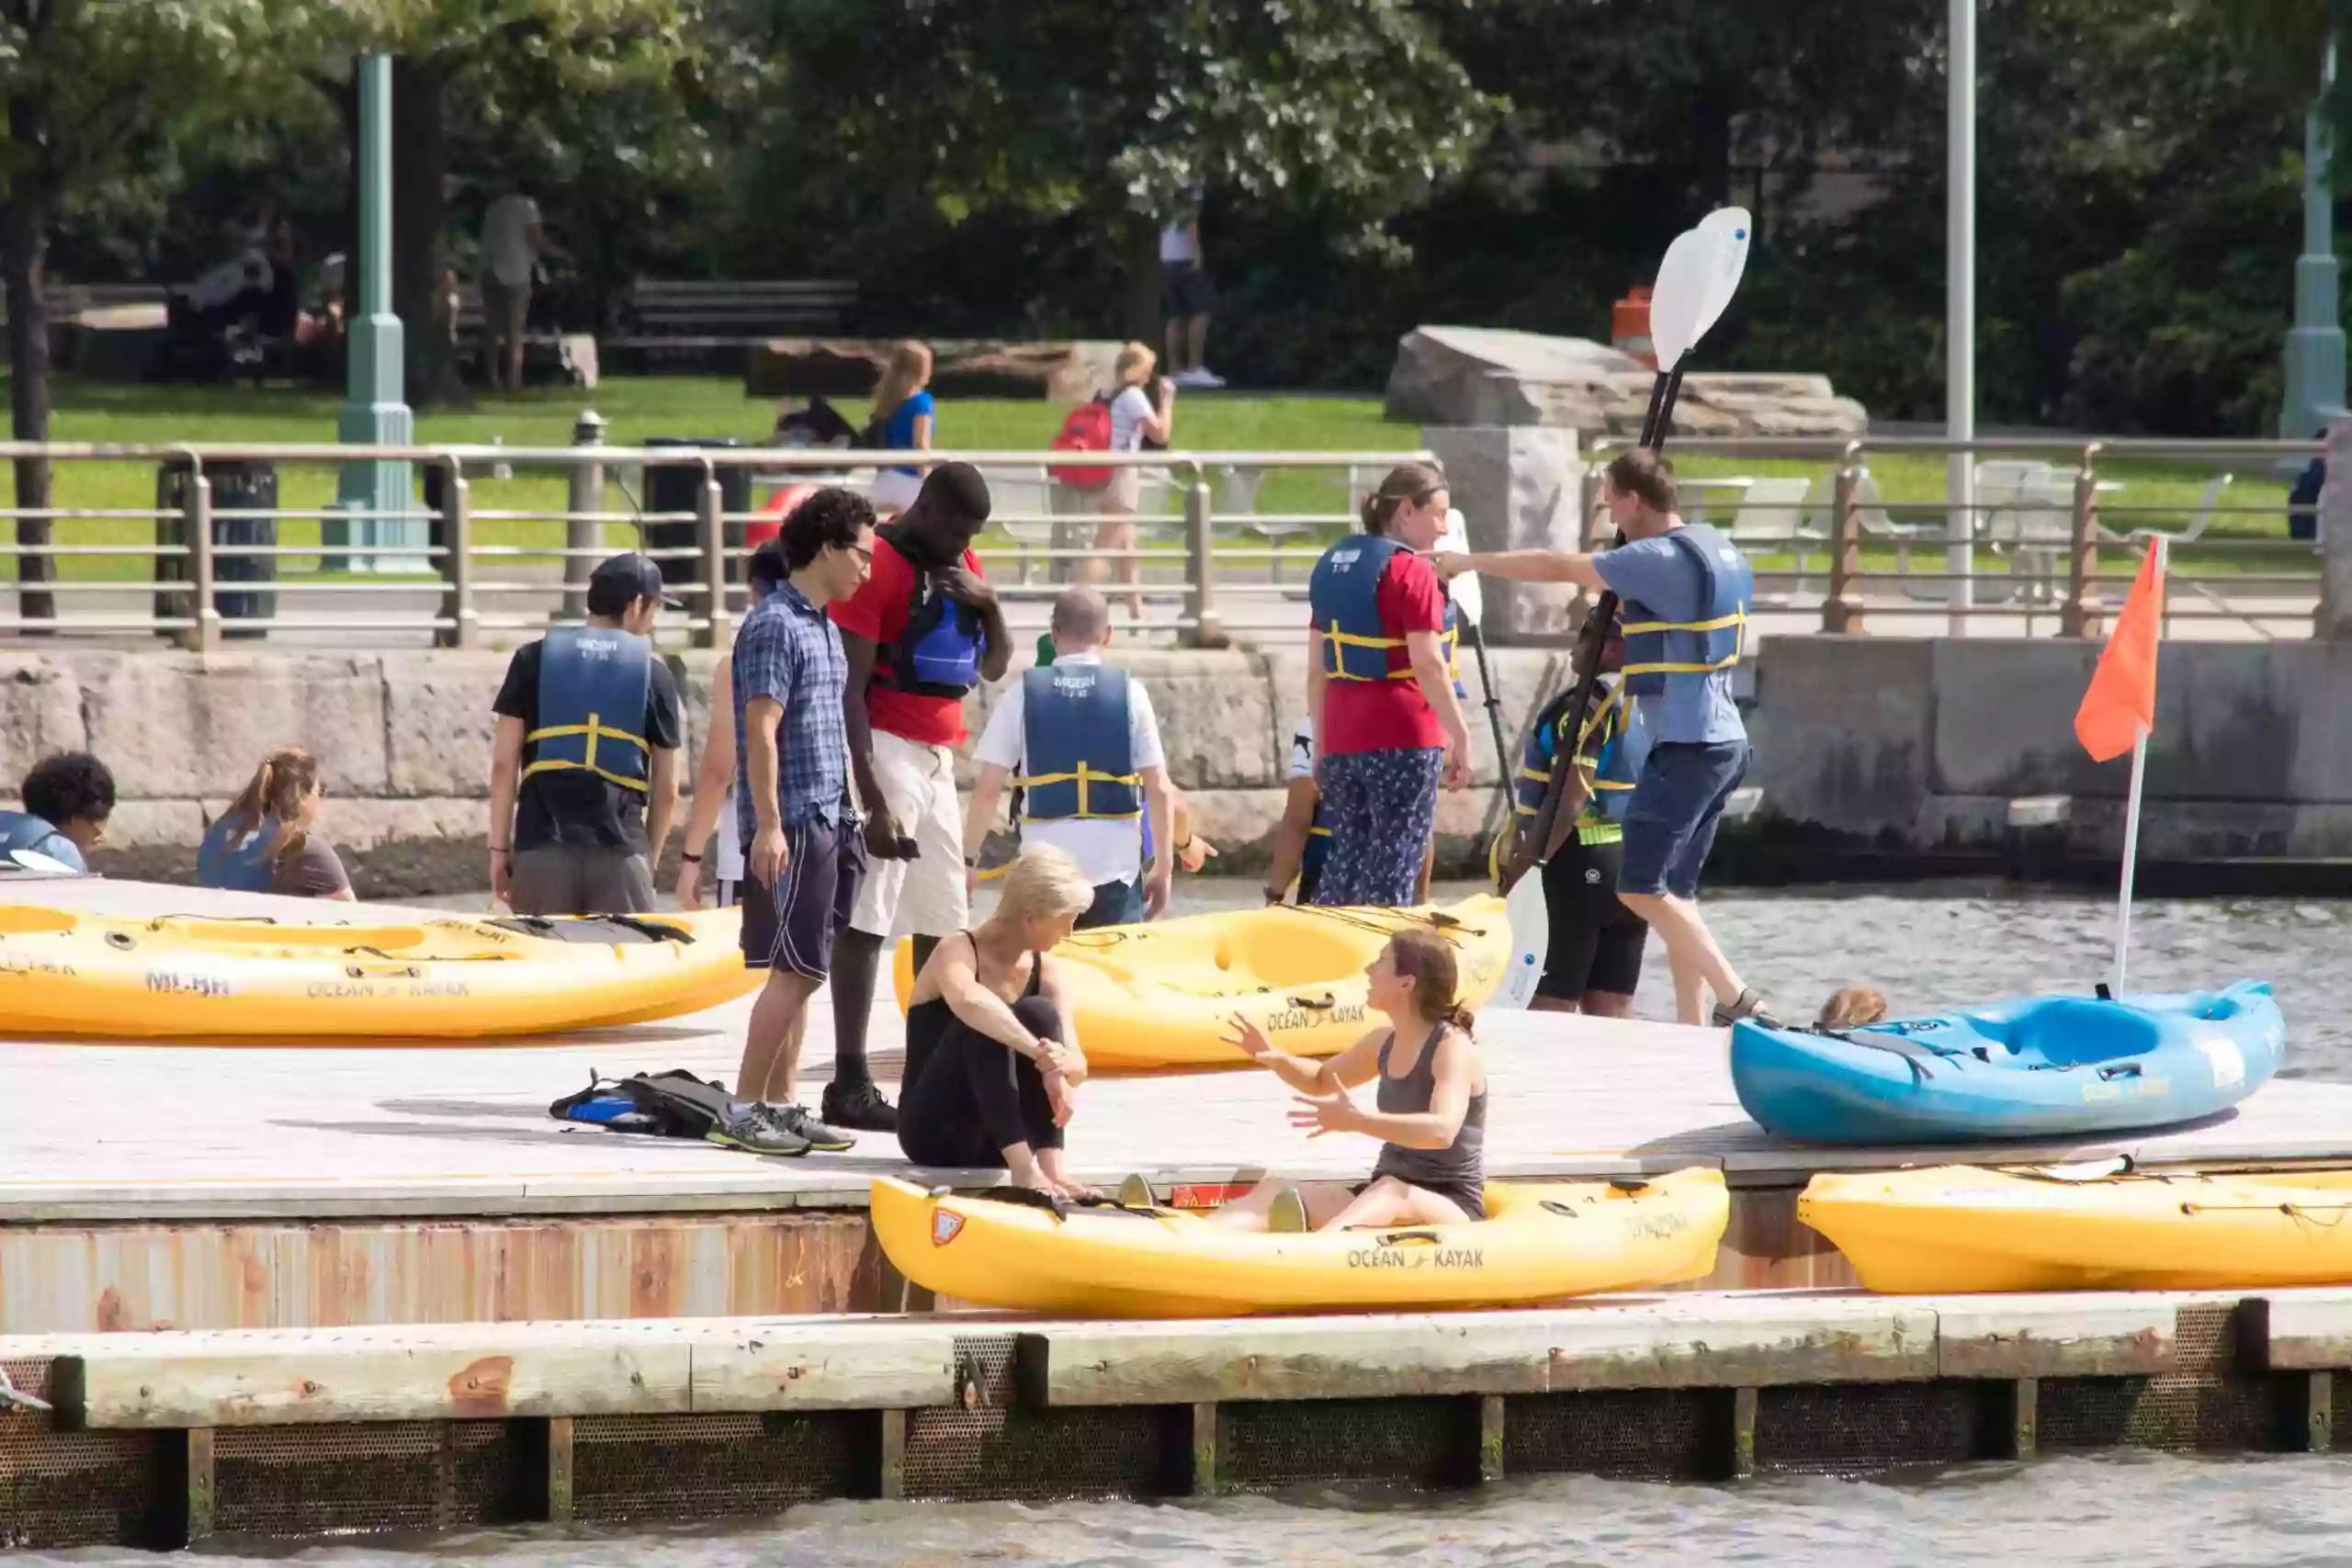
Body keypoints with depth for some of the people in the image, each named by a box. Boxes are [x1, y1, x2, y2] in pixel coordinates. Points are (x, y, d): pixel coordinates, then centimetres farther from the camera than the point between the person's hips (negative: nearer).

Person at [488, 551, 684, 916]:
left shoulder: (533, 660, 7)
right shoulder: (654, 674, 6)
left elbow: (504, 764, 3)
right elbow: (667, 790, 8)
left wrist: (499, 847, 9)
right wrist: (650, 859, 21)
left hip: (543, 847, 1)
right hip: (619, 850, -1)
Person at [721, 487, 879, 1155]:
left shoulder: (824, 627, 17)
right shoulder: (775, 626, -12)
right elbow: (761, 731, -17)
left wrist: (852, 813, 20)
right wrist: (768, 825, -22)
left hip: (828, 820, 9)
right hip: (792, 822, -9)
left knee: (802, 971, 10)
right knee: (796, 969, -11)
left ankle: (781, 1104, 13)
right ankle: (743, 1107, -9)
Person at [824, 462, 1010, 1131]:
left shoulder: (961, 565, 13)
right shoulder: (879, 563, -13)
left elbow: (995, 668, 20)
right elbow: (849, 688, -17)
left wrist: (988, 603, -1)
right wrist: (874, 799, -22)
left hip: (939, 757, 9)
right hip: (888, 752, -9)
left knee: (942, 926, 12)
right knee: (867, 922, -11)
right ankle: (849, 1086, -13)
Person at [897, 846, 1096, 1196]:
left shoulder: (1046, 969, 4)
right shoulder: (958, 952, -12)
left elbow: (1078, 1066, -6)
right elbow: (967, 1001, -38)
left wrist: (1061, 1066, -31)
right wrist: (1042, 1055, -47)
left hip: (997, 1141, 5)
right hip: (936, 1129, -5)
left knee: (1040, 1014, -19)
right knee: (984, 1024, -30)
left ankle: (1050, 1167, -34)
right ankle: (1022, 1167, -47)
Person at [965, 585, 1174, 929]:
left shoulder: (1022, 694, 1)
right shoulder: (1130, 693, 1)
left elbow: (987, 789, 0)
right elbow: (1158, 789, 1)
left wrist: (968, 860, 9)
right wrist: (1164, 865, 10)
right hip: (1116, 868, 0)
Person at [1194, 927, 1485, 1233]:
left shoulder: (1453, 1047, -14)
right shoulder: (1385, 1042, 10)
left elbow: (1442, 1131, -33)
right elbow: (1321, 1082, 28)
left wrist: (1358, 1120, -44)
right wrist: (1275, 1059, 6)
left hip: (1451, 1210, -8)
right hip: (1381, 1196, 8)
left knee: (1391, 1192, -42)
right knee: (1273, 1193, -13)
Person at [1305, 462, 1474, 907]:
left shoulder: (1333, 565, 12)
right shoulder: (1410, 571, -10)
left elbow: (1317, 669, 14)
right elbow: (1428, 665, -16)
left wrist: (1323, 744, 19)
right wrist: (1460, 737, -12)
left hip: (1342, 737, 7)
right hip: (1403, 737, -7)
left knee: (1346, 858, 12)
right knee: (1394, 864, -3)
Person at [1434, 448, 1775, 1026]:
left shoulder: (1659, 559, -15)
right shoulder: (1719, 549, 14)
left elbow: (1557, 568, -12)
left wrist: (1467, 563, -3)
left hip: (1686, 748, -10)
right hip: (1724, 740, 10)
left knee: (1642, 887, -11)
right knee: (1674, 891, 12)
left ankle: (1737, 1001, -17)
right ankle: (1693, 1031, 10)